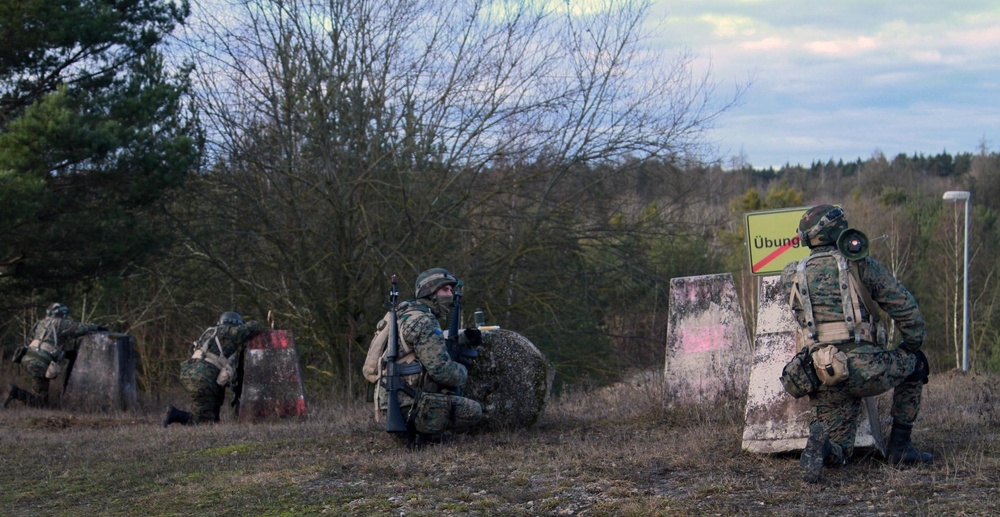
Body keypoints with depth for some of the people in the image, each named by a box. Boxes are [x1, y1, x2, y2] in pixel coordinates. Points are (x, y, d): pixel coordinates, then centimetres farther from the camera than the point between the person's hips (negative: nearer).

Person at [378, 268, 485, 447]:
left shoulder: (405, 315, 16)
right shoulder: (424, 322, -16)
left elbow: (435, 349, 27)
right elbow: (442, 370, -21)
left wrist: (464, 339, 13)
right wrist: (463, 372, 0)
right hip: (407, 404, -10)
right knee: (474, 412, -9)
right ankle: (421, 432, -6)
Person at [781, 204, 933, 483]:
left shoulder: (792, 276, 10)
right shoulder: (861, 265, 2)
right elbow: (906, 310, 6)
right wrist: (913, 345, 23)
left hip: (824, 374, 3)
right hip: (866, 367, -3)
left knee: (837, 452, 19)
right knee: (915, 363, 28)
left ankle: (820, 442, -19)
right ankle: (899, 446, 22)